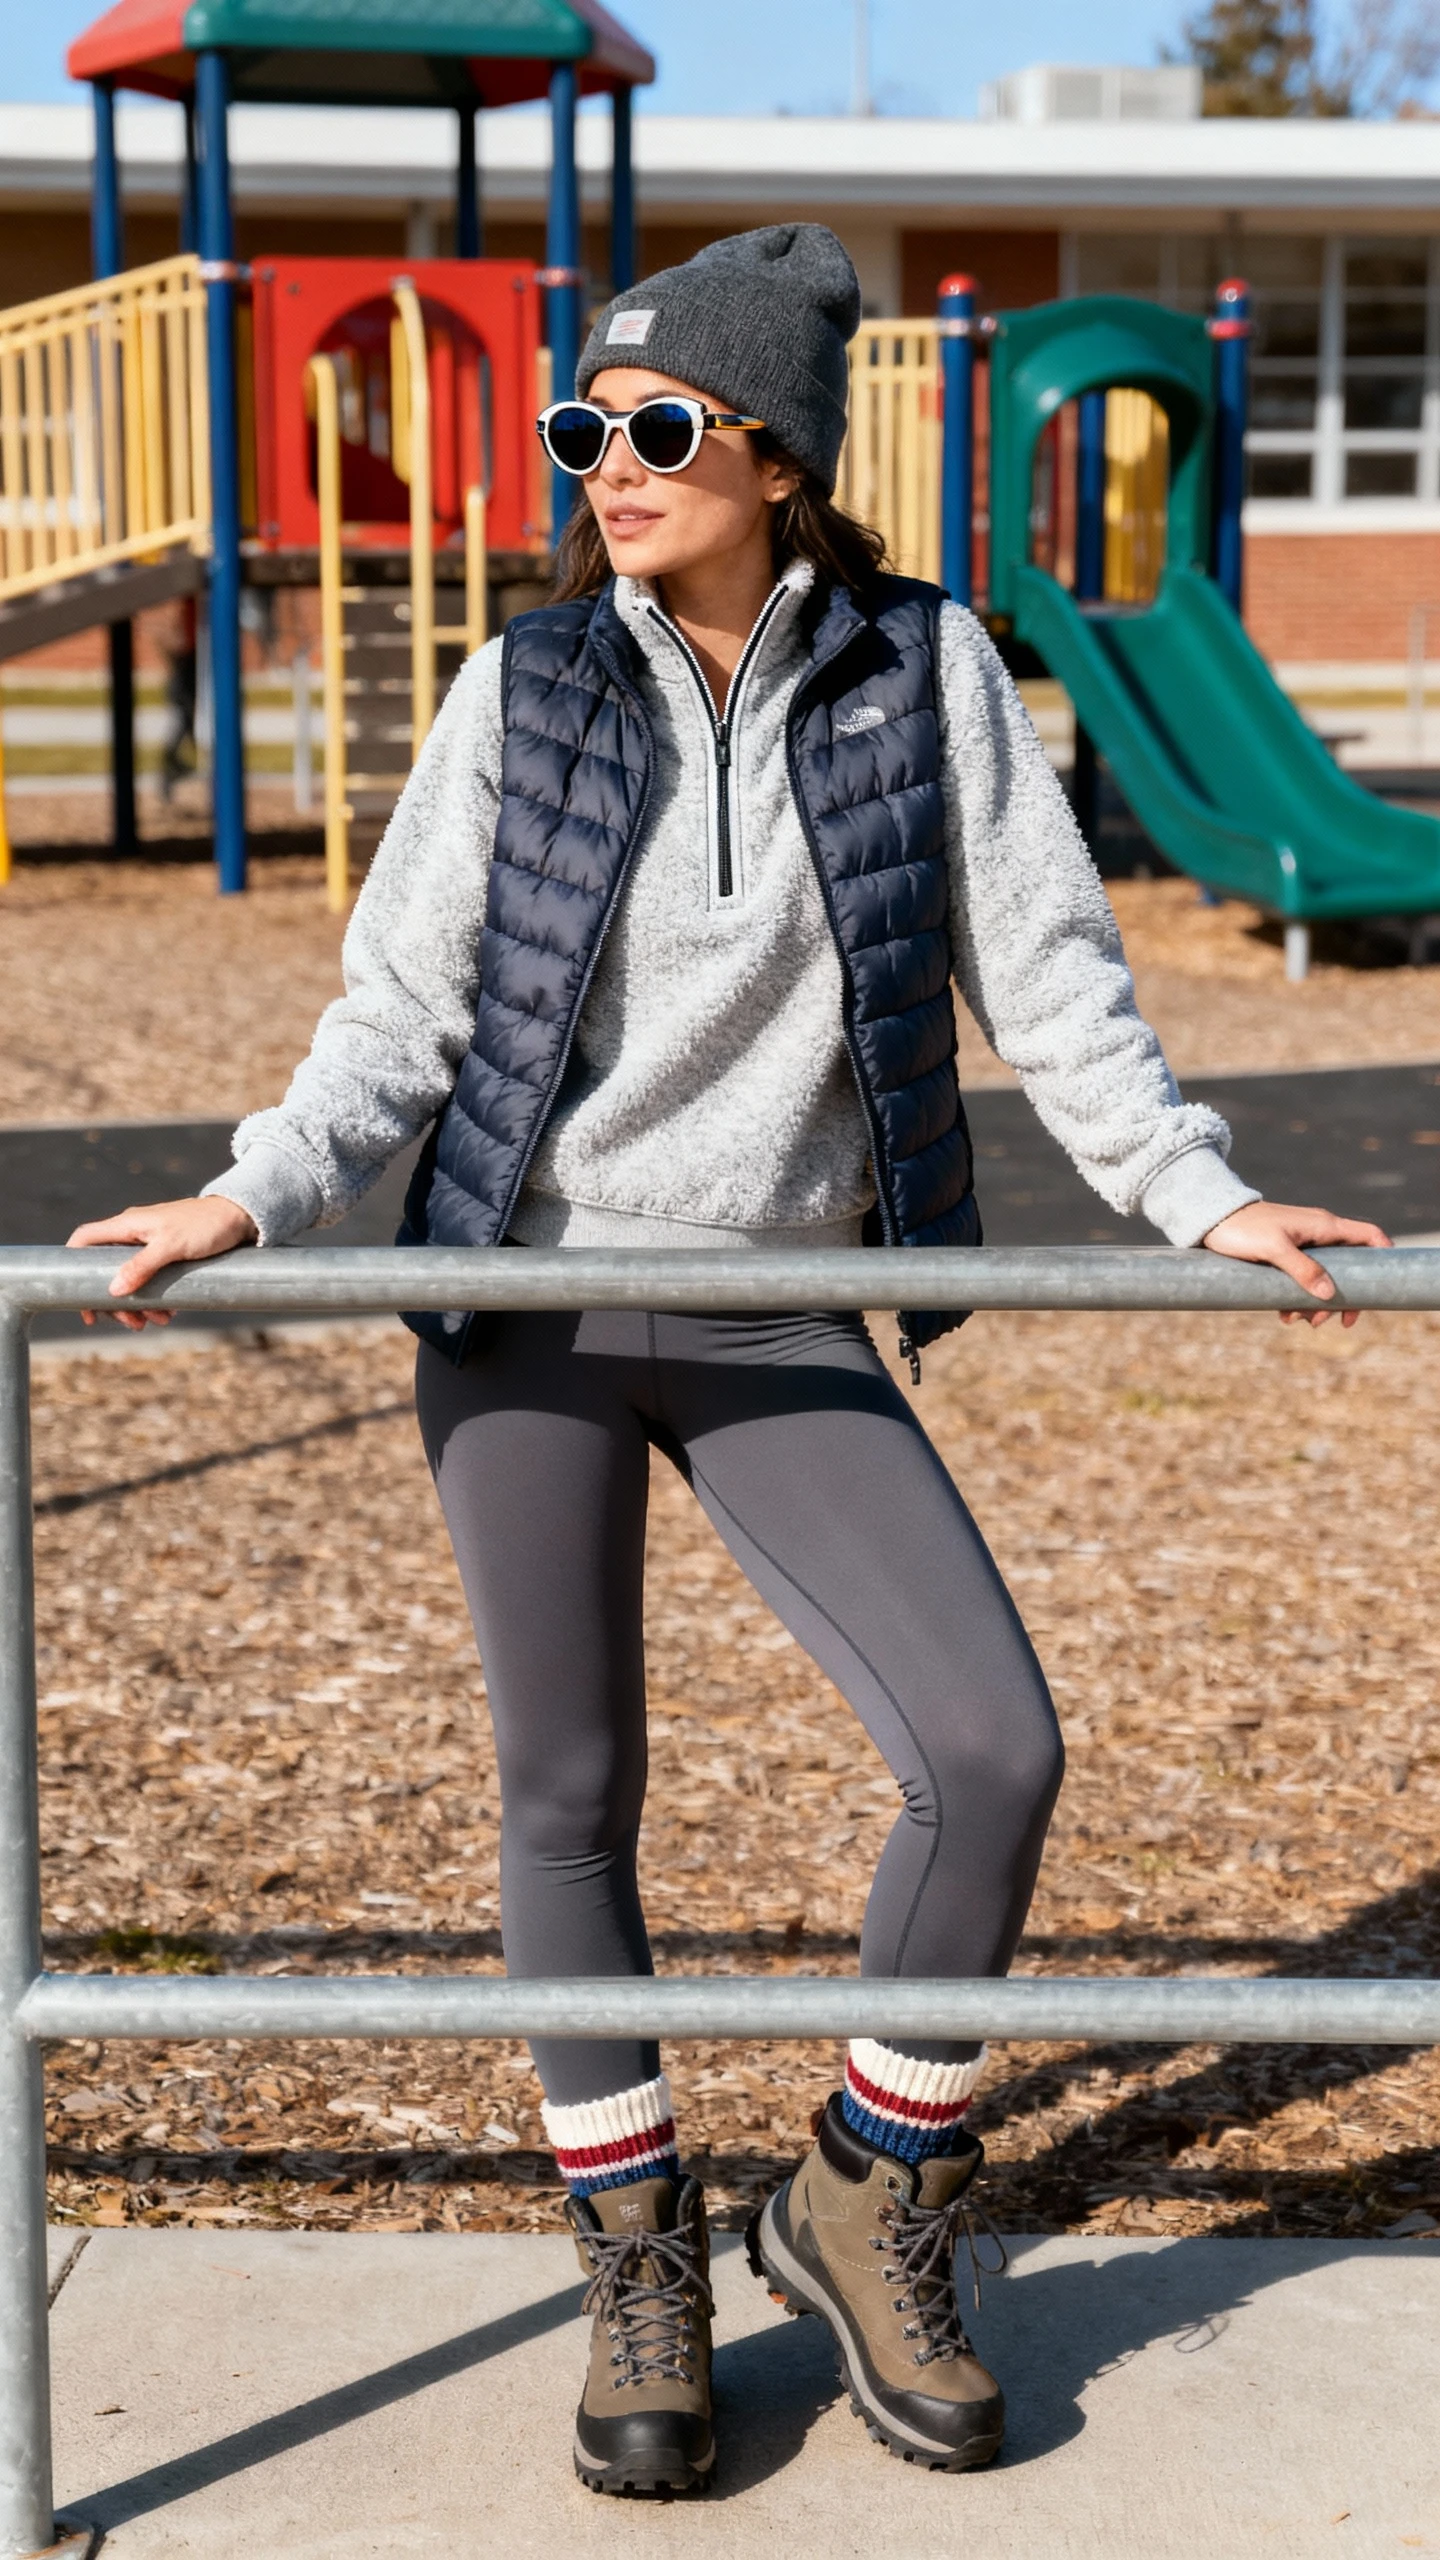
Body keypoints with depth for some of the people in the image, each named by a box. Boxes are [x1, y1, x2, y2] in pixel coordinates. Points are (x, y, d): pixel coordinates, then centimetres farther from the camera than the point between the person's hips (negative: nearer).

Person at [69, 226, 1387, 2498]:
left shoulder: (924, 670, -1)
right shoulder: (527, 692, 0)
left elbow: (1044, 968, 2)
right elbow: (402, 1010, 0)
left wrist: (1198, 1196, -5)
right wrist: (257, 1199, -13)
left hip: (778, 1325, 0)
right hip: (530, 1296, 0)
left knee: (993, 1749, -9)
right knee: (570, 1796, 5)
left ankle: (867, 2199, 15)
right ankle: (643, 2266, 24)